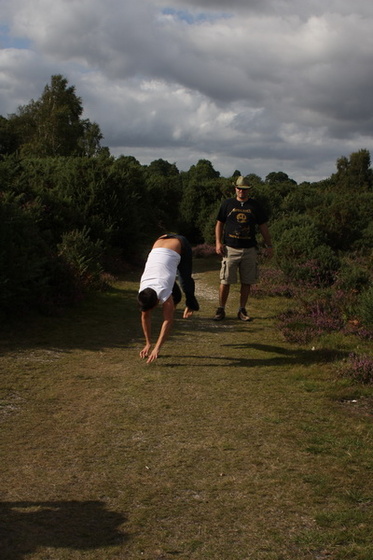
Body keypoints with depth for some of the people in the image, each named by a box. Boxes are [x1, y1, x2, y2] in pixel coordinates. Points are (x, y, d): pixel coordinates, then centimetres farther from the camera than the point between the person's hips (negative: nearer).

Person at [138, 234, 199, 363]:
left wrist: (157, 348, -38)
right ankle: (176, 299, 34)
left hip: (180, 245, -4)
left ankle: (191, 304, 35)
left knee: (185, 278, 9)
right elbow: (145, 317, -10)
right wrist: (148, 343, -9)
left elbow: (168, 321, -34)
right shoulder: (143, 291, -20)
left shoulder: (163, 290, -34)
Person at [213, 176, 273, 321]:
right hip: (230, 248, -2)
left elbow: (263, 226, 14)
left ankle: (242, 310, 14)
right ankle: (221, 309, 5)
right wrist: (218, 242, -2)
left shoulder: (255, 206, 10)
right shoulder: (227, 204, 7)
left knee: (247, 282, 4)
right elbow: (219, 224, 10)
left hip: (249, 249, 2)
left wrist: (269, 245, 9)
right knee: (225, 281, -5)